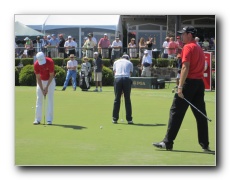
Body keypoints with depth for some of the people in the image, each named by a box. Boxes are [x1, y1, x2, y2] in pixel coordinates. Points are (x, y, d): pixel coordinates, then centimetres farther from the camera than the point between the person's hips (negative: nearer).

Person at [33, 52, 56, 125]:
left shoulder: (50, 62, -26)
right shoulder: (36, 65, -22)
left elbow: (51, 76, -19)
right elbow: (38, 78, -16)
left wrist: (47, 87, -20)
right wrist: (42, 89, -22)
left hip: (50, 81, -2)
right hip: (41, 81, 2)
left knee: (50, 100, -7)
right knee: (39, 99, -3)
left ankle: (49, 119, -6)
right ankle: (37, 119, -1)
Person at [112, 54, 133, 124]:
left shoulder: (116, 62, 24)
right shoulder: (130, 63, 22)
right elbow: (130, 73, 17)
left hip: (117, 78, 1)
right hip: (127, 79, -1)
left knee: (117, 99, 5)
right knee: (127, 99, 4)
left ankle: (115, 119, 7)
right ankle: (129, 119, 5)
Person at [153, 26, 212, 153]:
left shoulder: (188, 47, -7)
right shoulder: (200, 49, 17)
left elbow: (185, 67, -17)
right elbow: (200, 67, 17)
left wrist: (180, 86, -20)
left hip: (189, 82, -8)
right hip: (200, 83, 8)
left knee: (176, 112, -2)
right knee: (200, 114, 8)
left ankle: (168, 142, -1)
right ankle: (205, 145, 6)